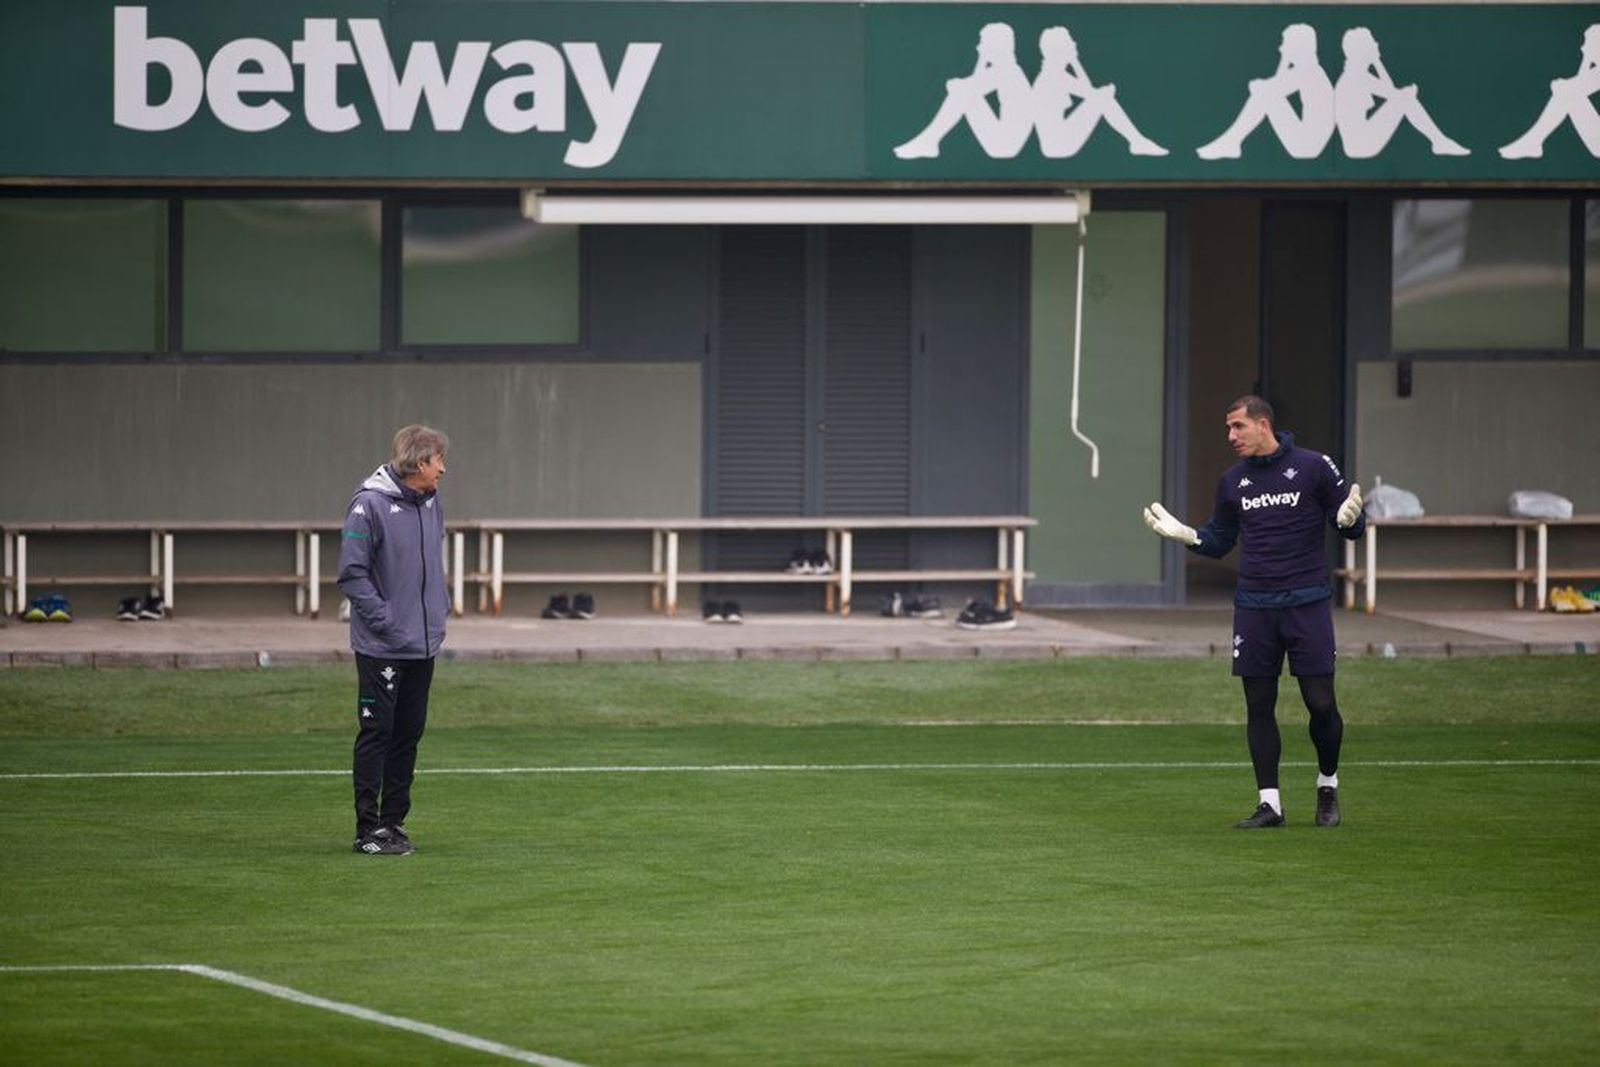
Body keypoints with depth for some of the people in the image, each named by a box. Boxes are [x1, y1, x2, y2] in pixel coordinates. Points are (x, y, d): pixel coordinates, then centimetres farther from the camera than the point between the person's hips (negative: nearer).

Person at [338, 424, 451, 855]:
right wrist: (383, 620, -17)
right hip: (381, 646, -7)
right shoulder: (369, 505, -15)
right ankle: (368, 827, 1)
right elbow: (352, 573, -15)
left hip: (423, 643, 7)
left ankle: (393, 821, 18)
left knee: (408, 734, 11)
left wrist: (440, 608, 12)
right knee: (376, 734, -3)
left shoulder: (431, 504, 9)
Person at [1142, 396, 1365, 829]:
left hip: (1307, 603, -4)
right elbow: (1219, 541, 18)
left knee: (1321, 703, -3)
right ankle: (1269, 802, 8)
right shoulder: (1233, 481, 10)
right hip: (1254, 609, 4)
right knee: (1258, 706, 2)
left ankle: (1328, 786, 20)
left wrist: (1350, 519, -22)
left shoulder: (1313, 467, -3)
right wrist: (1184, 534, 0)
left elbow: (1351, 528, 1)